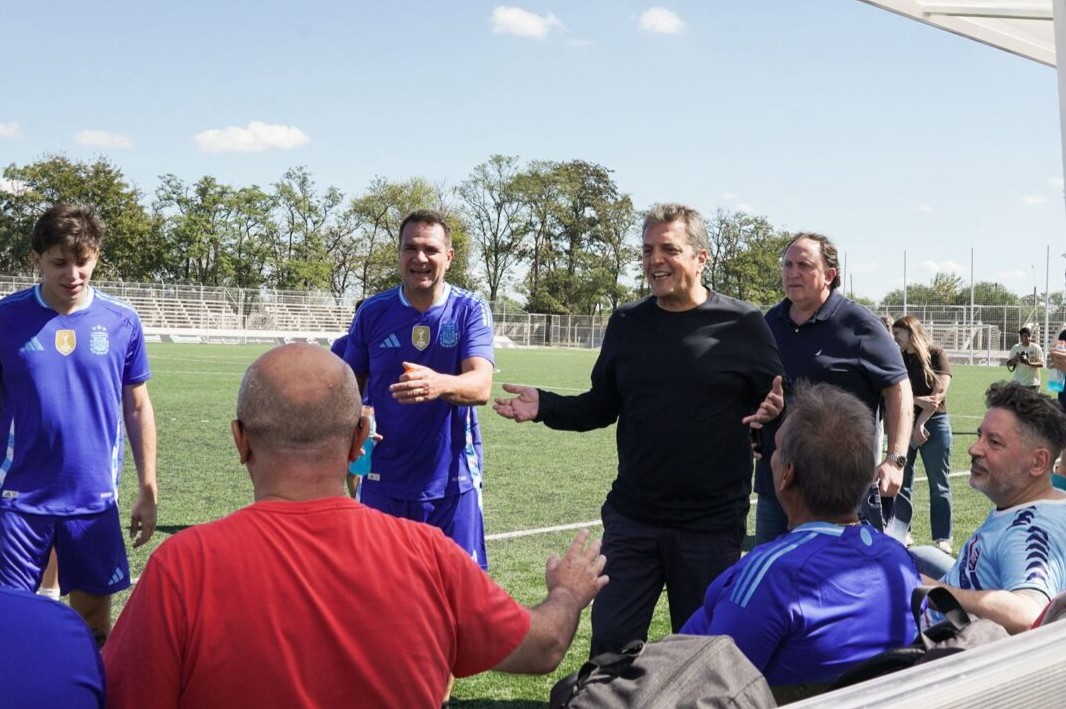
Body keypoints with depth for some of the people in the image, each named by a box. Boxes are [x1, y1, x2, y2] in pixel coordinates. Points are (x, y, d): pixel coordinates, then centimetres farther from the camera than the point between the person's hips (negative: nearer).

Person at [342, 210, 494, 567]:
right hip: (383, 481, 2)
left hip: (452, 482, -2)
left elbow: (481, 386, -19)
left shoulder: (470, 310, -4)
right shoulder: (373, 311, 1)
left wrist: (439, 384, -41)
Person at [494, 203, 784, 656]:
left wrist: (777, 411, -27)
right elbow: (602, 407, 13)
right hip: (632, 516, 3)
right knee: (609, 644, 7)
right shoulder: (627, 323, 6)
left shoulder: (741, 325, -5)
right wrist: (545, 407, -3)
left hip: (712, 523, -3)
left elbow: (781, 404, -4)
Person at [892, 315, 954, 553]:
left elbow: (939, 392, -10)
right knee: (900, 483, 4)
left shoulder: (936, 355, -2)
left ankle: (942, 538, 5)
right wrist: (918, 401, -20)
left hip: (933, 425, -3)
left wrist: (920, 424, -12)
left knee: (938, 485, 1)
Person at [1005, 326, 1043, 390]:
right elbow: (1008, 363, 7)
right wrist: (1015, 359, -14)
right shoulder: (1015, 348, 4)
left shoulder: (1036, 348, -3)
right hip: (1018, 382, 2)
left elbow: (1041, 363, -7)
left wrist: (1030, 363, -24)